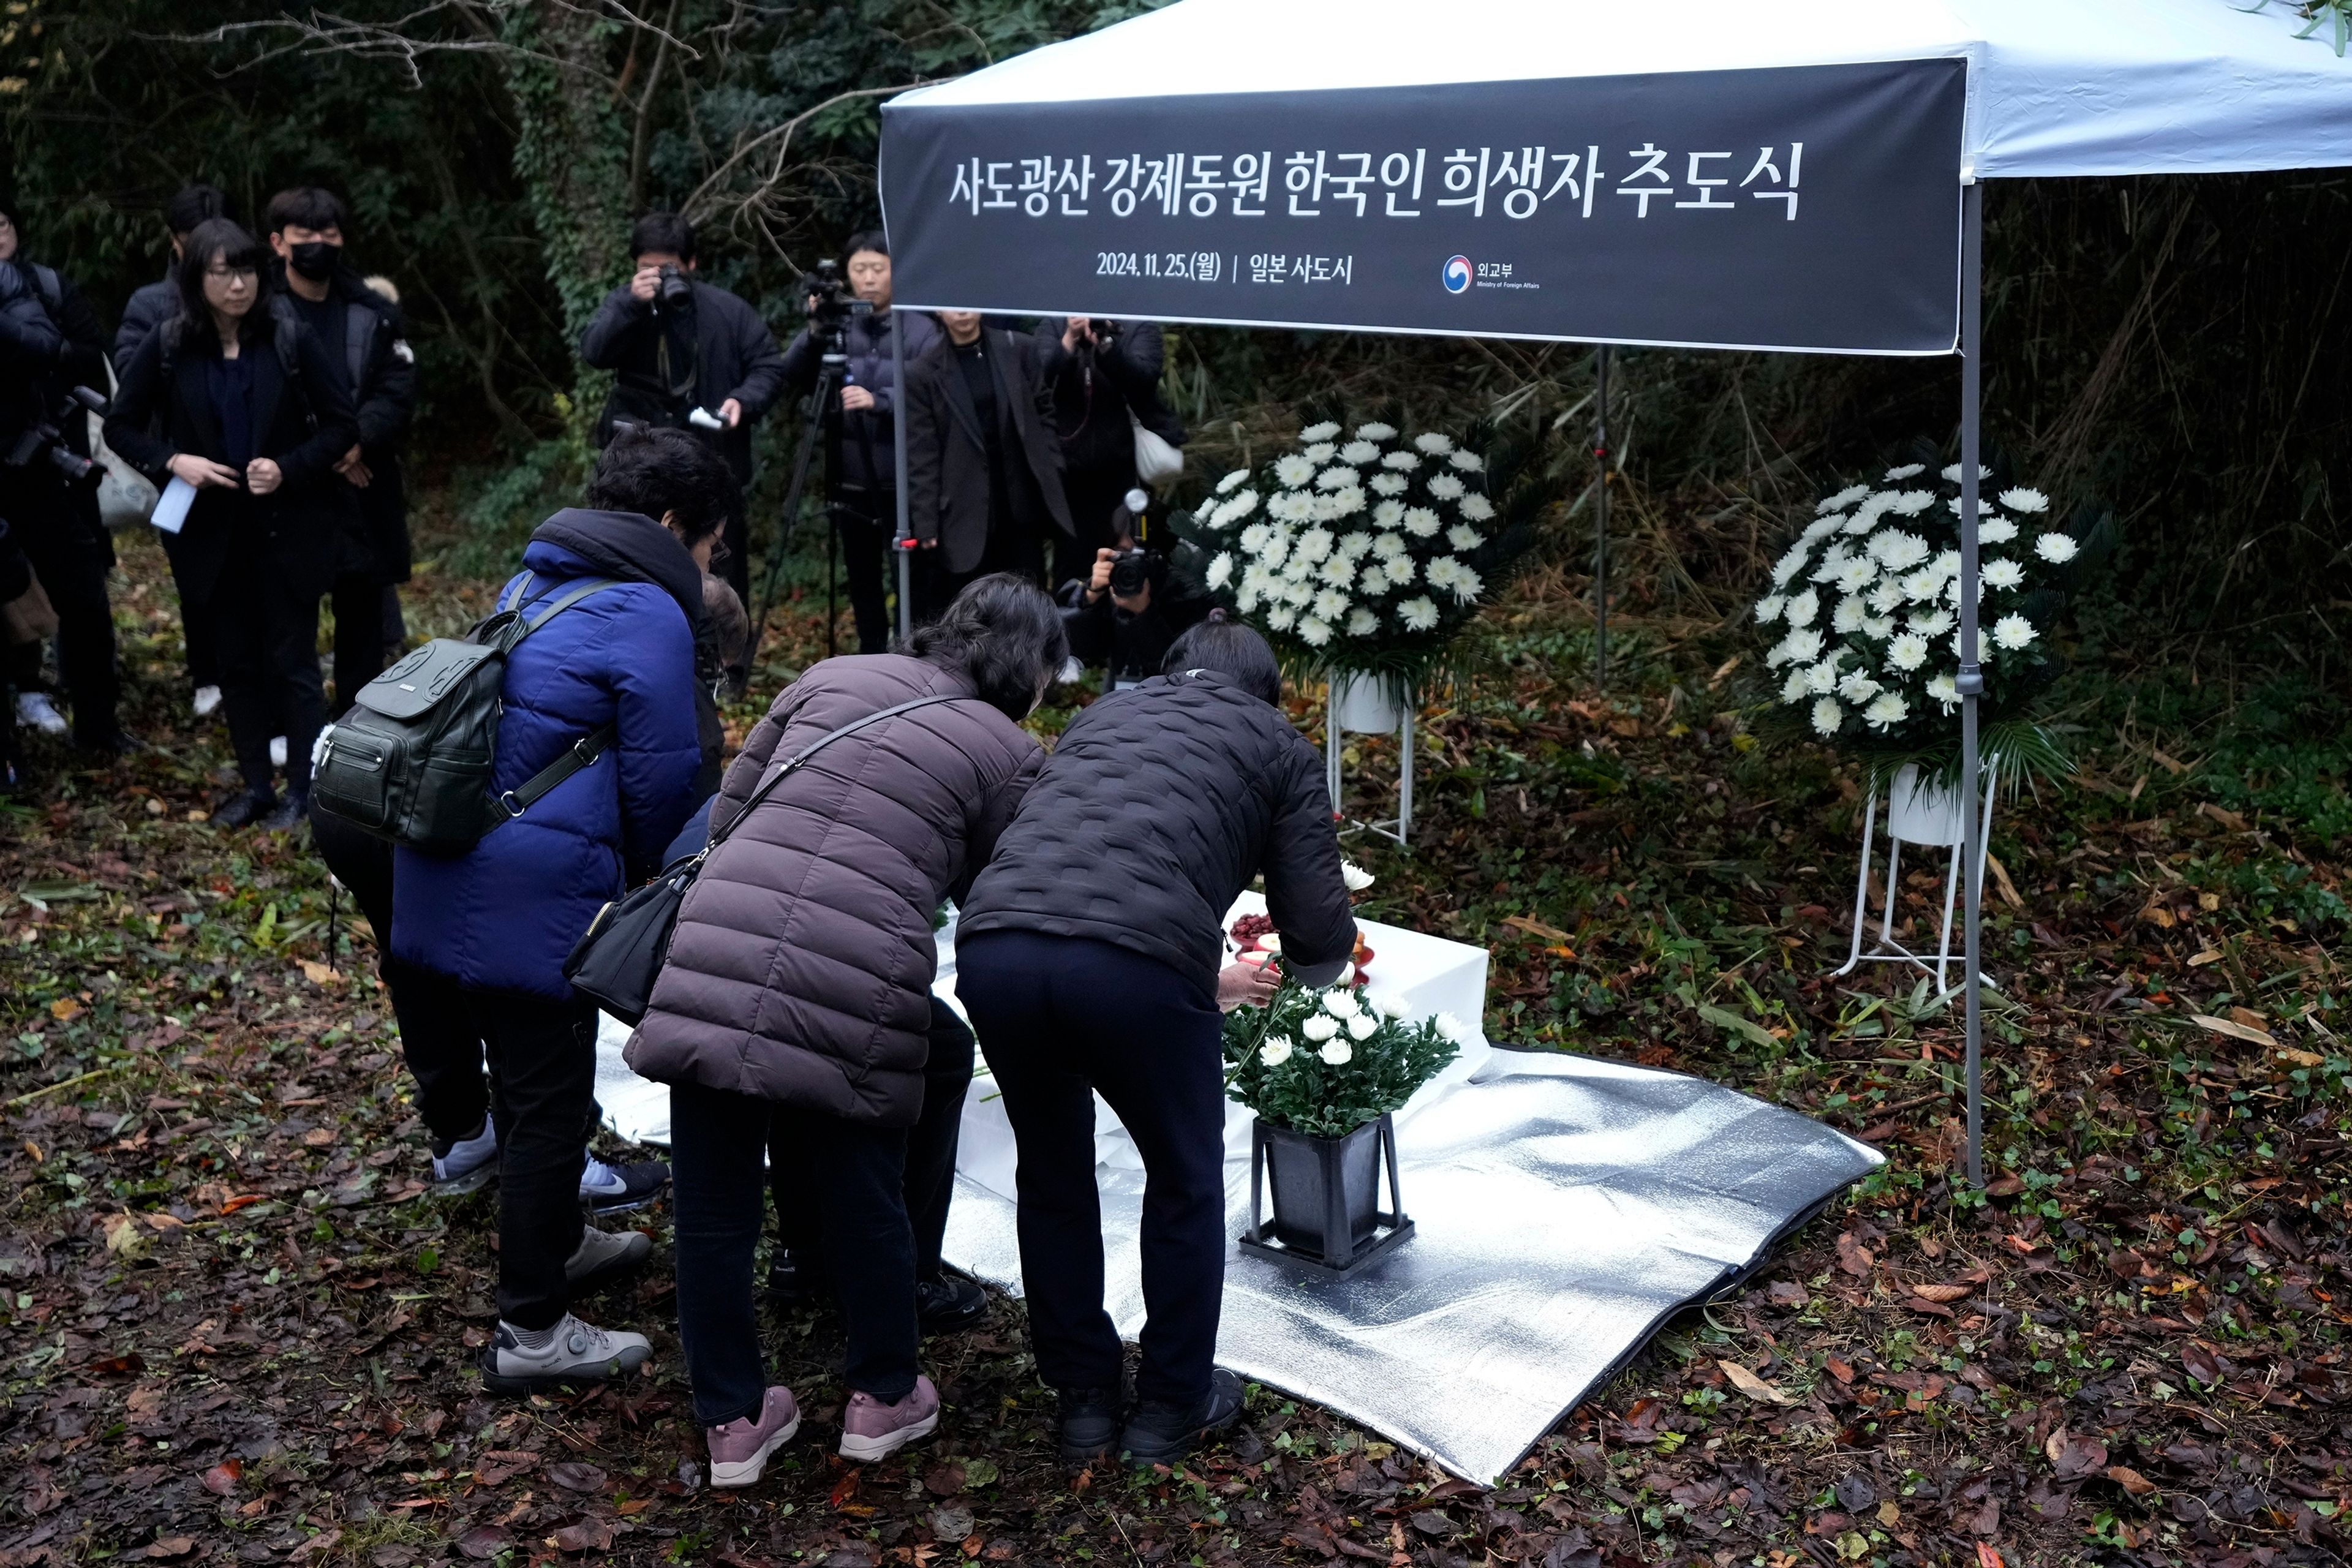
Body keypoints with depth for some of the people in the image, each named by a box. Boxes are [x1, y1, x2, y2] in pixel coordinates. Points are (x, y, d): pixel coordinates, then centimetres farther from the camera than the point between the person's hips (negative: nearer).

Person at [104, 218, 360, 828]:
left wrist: (289, 468, -17)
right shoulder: (168, 347, -2)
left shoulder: (291, 339, -8)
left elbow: (342, 425, -4)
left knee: (292, 660, 2)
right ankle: (254, 786, 23)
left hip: (288, 526, -3)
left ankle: (303, 790, 12)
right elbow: (121, 427, 6)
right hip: (213, 530, 3)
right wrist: (171, 462, -11)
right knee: (238, 661, 12)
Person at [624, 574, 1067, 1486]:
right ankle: (883, 1399, 38)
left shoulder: (835, 677, 19)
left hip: (714, 958, 3)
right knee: (863, 1200, 19)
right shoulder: (1008, 753, 8)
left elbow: (729, 811, 21)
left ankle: (732, 1421, 31)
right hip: (854, 993, -3)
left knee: (713, 1208, 15)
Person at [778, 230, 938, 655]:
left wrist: (879, 401, -30)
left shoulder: (920, 329, -4)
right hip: (850, 479, 4)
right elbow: (793, 376, -1)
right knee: (862, 580, 12)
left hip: (903, 481, -4)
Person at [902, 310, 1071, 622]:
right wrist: (925, 525, -10)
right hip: (965, 514, -2)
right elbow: (921, 456, -6)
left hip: (1023, 507, 3)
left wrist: (1052, 479, 2)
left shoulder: (1019, 350, 3)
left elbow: (1043, 415, 9)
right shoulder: (923, 373, -4)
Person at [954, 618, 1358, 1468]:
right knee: (1184, 1182, 23)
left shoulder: (1104, 713, 33)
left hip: (992, 946, 4)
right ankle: (1172, 1407, 35)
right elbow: (1319, 935, 14)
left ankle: (1082, 1398, 38)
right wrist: (1315, 965, 39)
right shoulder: (1278, 744, 21)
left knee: (1053, 1173, 27)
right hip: (1135, 961, -4)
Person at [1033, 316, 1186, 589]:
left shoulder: (1141, 327, 0)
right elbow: (1042, 378, -11)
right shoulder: (1052, 325, 4)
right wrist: (1070, 339, -25)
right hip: (1065, 464, 1)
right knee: (1070, 562, 5)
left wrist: (1104, 341, -30)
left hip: (1119, 469, -1)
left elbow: (1143, 381, -18)